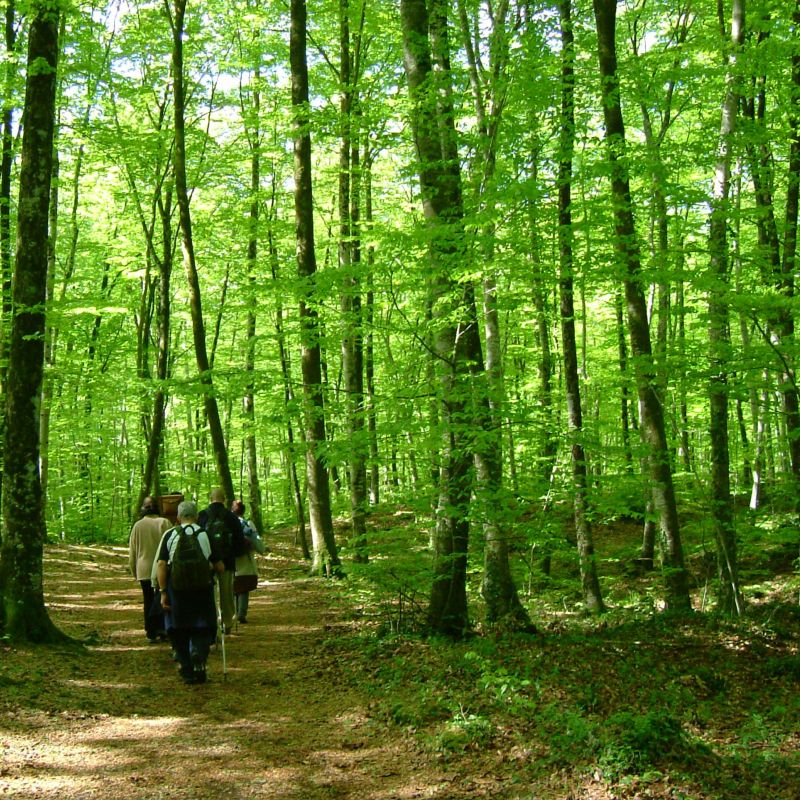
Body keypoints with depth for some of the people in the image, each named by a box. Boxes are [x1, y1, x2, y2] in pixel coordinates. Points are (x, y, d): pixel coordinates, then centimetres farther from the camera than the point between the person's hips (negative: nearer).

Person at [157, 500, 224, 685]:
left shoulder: (169, 535, 5)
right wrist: (212, 570, 27)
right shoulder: (205, 535, 4)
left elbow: (161, 565, -3)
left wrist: (163, 592, 0)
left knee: (179, 631, 11)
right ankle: (198, 652, -23)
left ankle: (187, 672, 12)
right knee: (202, 629, 8)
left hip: (176, 587, 1)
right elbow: (220, 568, 4)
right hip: (202, 588, -1)